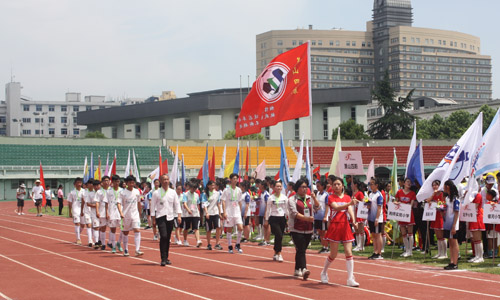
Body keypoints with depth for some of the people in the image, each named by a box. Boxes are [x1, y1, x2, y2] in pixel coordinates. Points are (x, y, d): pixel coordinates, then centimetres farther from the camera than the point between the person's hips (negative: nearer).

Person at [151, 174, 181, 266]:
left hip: (170, 217, 3)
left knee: (168, 238, 7)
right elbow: (153, 206, 1)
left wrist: (178, 215, 2)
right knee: (163, 236, -16)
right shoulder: (156, 193, -2)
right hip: (161, 217, -3)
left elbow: (177, 204, 11)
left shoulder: (173, 192, 7)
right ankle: (163, 259, -14)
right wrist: (153, 217, -3)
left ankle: (166, 258, 19)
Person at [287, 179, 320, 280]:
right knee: (301, 250, -15)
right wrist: (306, 218, -27)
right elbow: (294, 213, -14)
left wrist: (314, 198, -7)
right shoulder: (292, 199, -3)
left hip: (308, 229, 5)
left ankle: (297, 270, 22)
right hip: (297, 229, -5)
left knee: (301, 250, 12)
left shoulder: (310, 198, 15)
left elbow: (317, 207, 9)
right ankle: (303, 270, -25)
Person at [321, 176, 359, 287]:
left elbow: (350, 209, -4)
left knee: (348, 252, -5)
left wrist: (353, 220, -24)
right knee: (333, 255, 2)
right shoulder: (331, 197, -1)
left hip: (345, 226, 3)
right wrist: (349, 203, -36)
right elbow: (336, 207, -20)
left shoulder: (347, 197, 10)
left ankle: (350, 279, -3)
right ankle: (324, 273, 27)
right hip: (334, 226, -3)